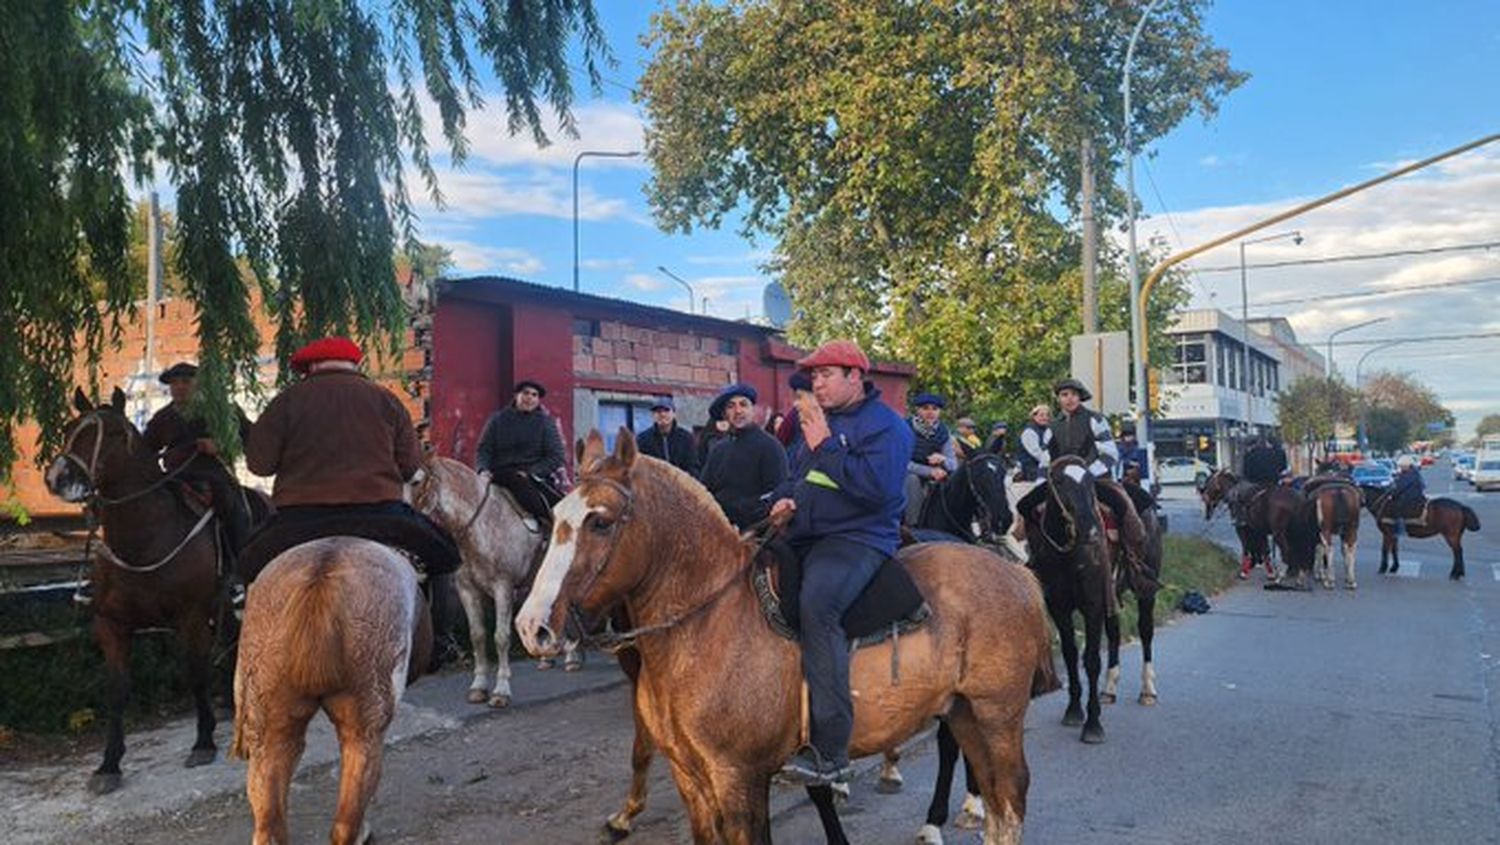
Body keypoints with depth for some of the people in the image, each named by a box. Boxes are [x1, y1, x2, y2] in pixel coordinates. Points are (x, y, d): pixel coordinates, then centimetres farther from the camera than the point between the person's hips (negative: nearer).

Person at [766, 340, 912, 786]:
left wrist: (825, 447, -17)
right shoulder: (819, 420, 20)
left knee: (816, 604, -34)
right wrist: (785, 500, 6)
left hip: (858, 539, -9)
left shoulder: (885, 426, -5)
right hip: (804, 538, 10)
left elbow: (878, 488, -20)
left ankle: (830, 751, -33)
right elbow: (796, 476, 30)